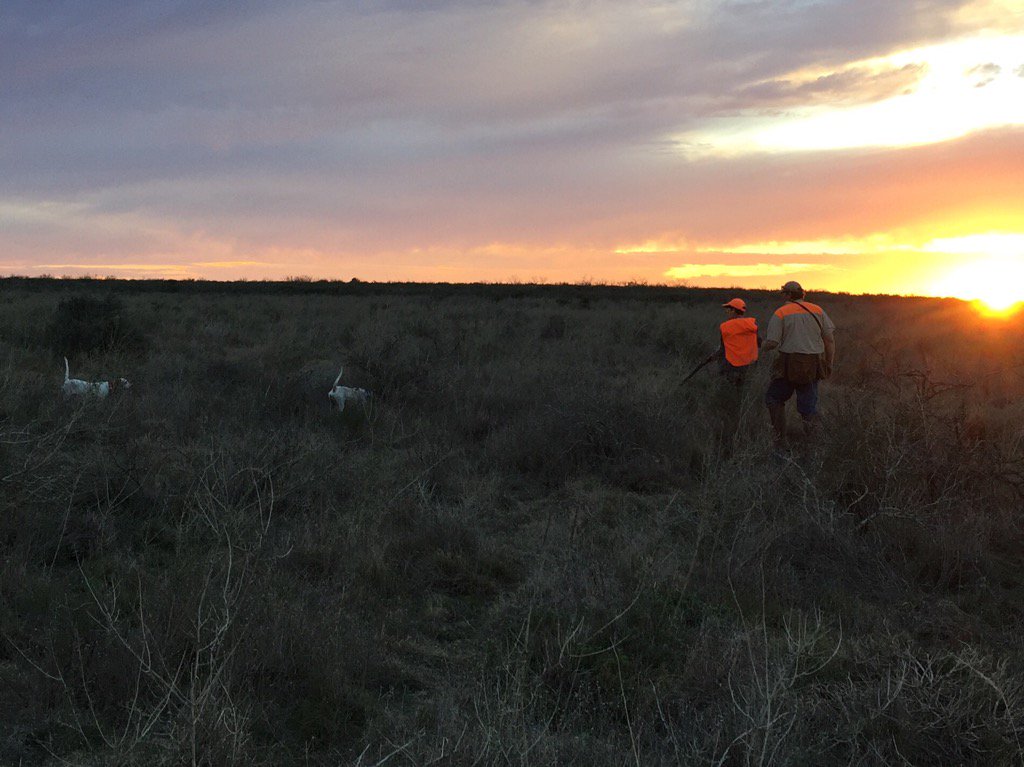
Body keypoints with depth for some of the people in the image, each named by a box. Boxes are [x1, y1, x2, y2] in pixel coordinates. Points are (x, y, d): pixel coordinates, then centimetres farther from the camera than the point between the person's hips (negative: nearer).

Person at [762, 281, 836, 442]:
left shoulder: (780, 313, -3)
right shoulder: (817, 310, 8)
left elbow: (772, 343, -10)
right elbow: (830, 339, 4)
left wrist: (765, 346, 13)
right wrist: (829, 364, 11)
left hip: (790, 365, -3)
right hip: (813, 366, 3)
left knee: (773, 398, 16)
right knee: (808, 403, 14)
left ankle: (779, 435, 7)